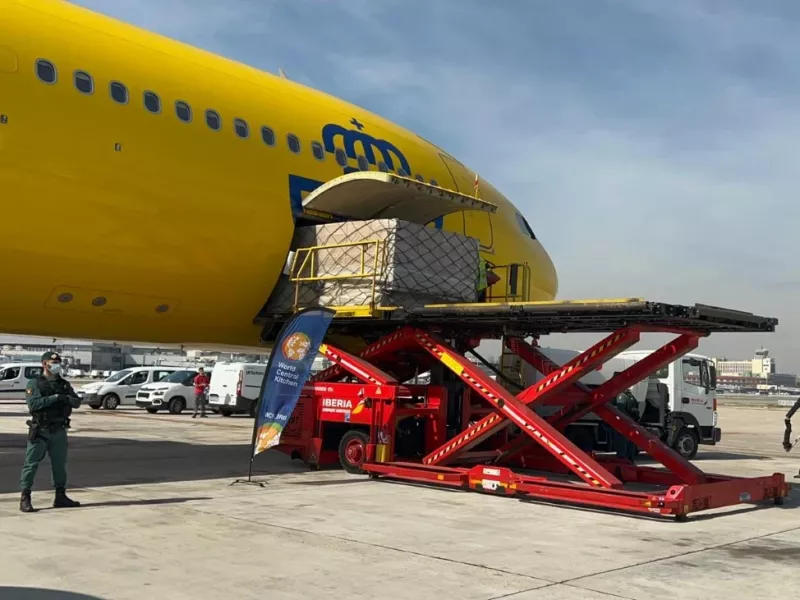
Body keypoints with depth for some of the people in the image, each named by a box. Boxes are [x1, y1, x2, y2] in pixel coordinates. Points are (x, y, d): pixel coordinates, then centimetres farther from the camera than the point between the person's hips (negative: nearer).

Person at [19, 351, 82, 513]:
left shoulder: (64, 384, 11)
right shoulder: (34, 383, -4)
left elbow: (77, 402, 5)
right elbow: (33, 403, -20)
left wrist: (69, 399, -18)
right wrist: (55, 398, -24)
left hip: (59, 431, 5)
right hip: (40, 431, -5)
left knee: (60, 464, 11)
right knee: (31, 464, -2)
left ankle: (60, 497, 20)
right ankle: (25, 498, 2)